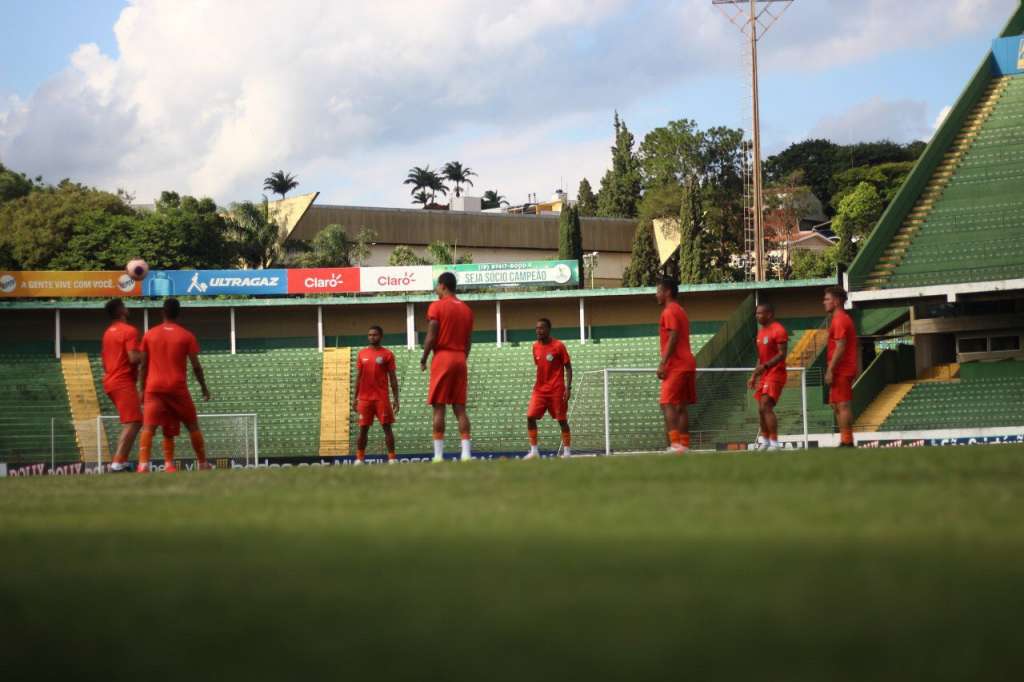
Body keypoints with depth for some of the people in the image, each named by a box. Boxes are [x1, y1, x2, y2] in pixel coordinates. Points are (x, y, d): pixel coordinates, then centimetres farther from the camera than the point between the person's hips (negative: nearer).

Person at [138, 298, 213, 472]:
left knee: (148, 427, -7)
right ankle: (203, 463, 20)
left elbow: (144, 365, 8)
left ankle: (143, 464, -26)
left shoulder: (149, 335, 7)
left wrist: (143, 390, 16)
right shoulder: (186, 336, 2)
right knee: (193, 425, 15)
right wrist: (204, 388, 13)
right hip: (178, 388, 0)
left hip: (154, 388, 0)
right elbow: (196, 366, 1)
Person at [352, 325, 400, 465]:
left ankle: (392, 458, -5)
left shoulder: (387, 354, 2)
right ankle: (359, 459, 5)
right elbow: (358, 377, 14)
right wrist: (355, 398, 9)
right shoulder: (362, 354, 11)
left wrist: (396, 399, -4)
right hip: (365, 398, 3)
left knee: (387, 427, -5)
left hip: (382, 398, -3)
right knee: (363, 428, 2)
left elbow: (393, 377, 2)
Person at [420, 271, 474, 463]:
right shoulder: (466, 309, 14)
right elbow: (469, 341, 14)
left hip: (442, 358, -5)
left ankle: (439, 454, -9)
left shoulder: (437, 306, -5)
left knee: (439, 407, -4)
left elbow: (431, 336, -10)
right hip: (461, 359, 5)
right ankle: (466, 453, -4)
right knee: (460, 408, 5)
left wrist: (423, 359, -1)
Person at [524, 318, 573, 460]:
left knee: (562, 420, 0)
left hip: (556, 390, -5)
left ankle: (567, 451, 11)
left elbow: (568, 367, -4)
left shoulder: (558, 346, -7)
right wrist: (537, 384, 13)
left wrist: (568, 387, -12)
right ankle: (534, 451, -3)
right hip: (540, 390, 5)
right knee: (530, 416, -8)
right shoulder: (536, 346, 8)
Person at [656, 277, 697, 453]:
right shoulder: (680, 311, 21)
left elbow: (673, 338, -18)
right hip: (687, 364, 10)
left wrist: (663, 364, -21)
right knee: (680, 406, 9)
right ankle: (684, 444, 7)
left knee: (667, 404, -13)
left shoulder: (669, 312, -9)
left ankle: (675, 443, -22)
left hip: (676, 366, -10)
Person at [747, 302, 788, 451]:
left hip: (775, 375, -9)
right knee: (761, 409, 12)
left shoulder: (778, 330, -12)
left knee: (766, 407, -18)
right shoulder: (761, 331, 17)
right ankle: (764, 440, 23)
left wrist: (765, 366, -28)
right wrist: (754, 376, 19)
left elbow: (782, 354, -19)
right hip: (764, 376, 9)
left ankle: (774, 443, -17)